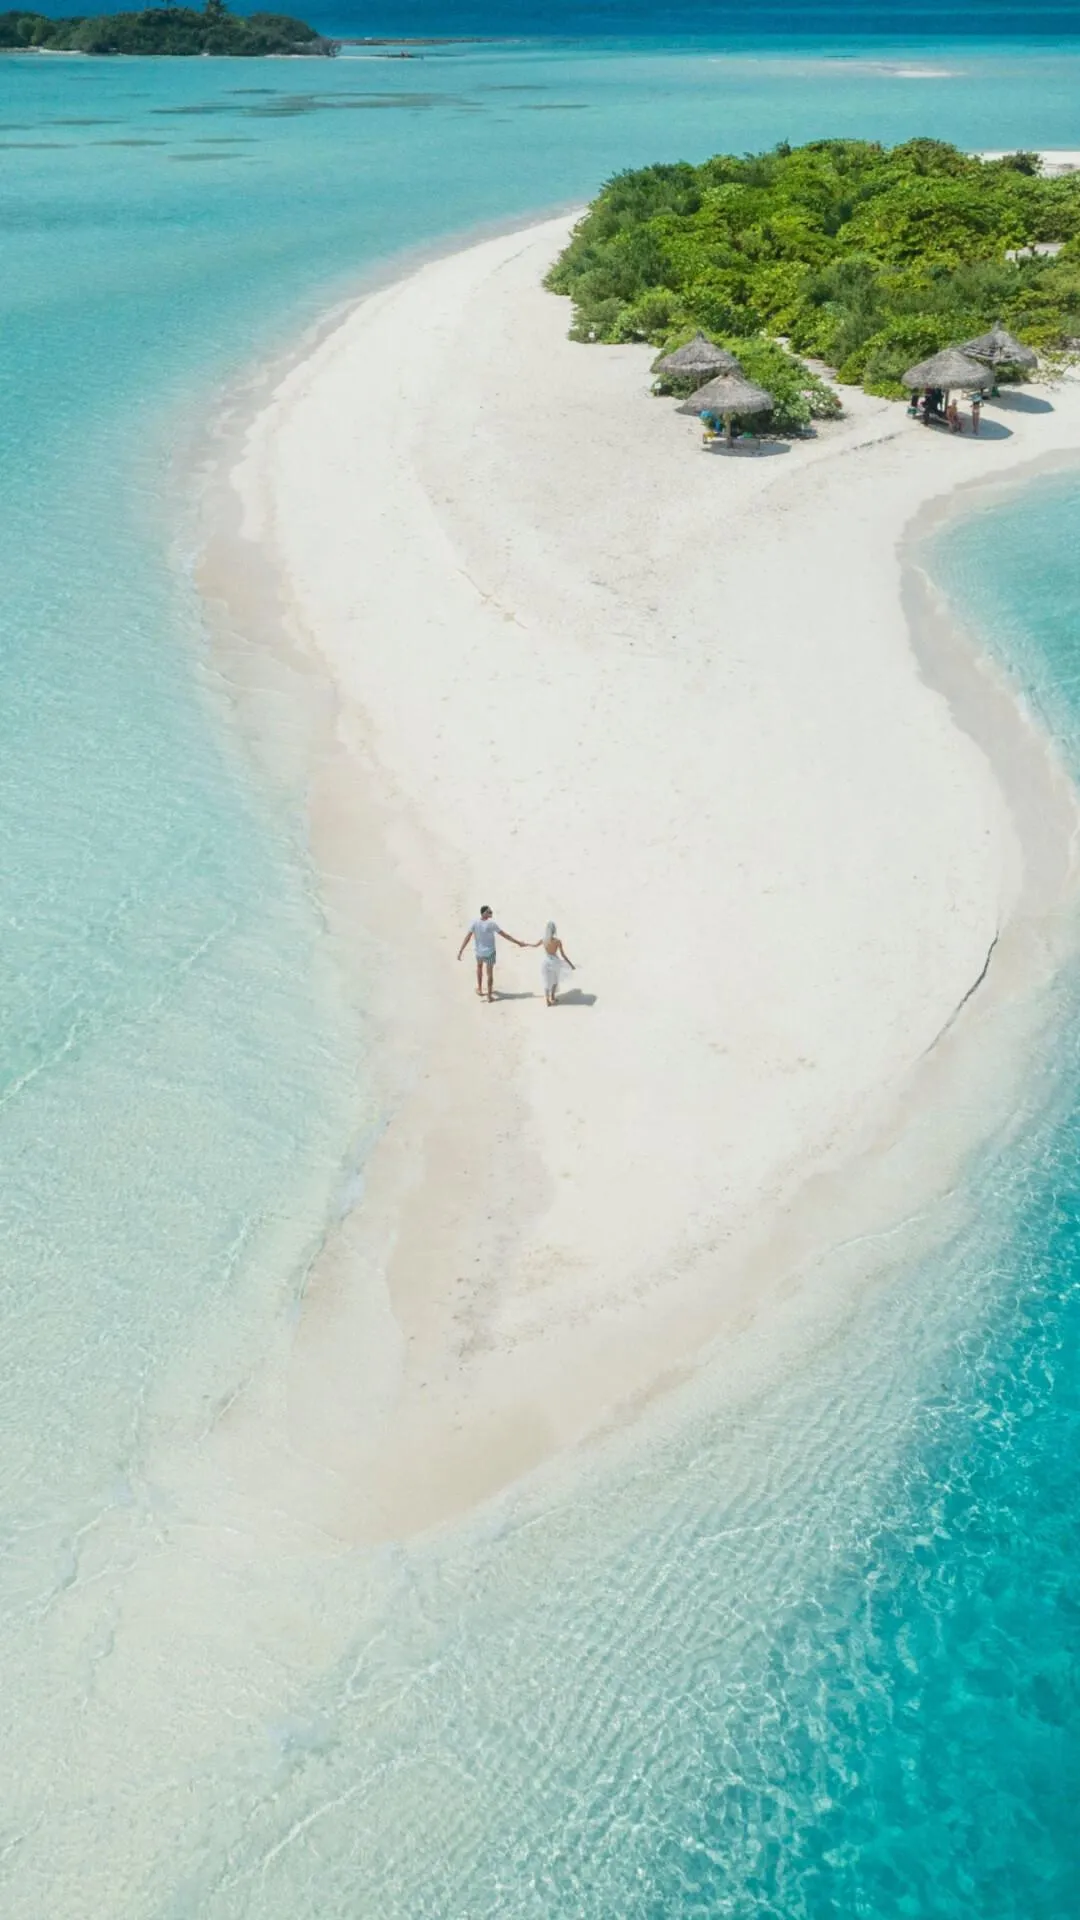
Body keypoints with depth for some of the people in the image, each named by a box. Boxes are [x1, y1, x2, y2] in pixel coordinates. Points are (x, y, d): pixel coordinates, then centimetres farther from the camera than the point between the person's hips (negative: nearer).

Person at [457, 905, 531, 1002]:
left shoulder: (475, 923, -14)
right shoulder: (492, 923, -21)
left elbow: (467, 937, -15)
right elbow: (505, 935, -15)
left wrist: (460, 951, -10)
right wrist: (518, 942, -6)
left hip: (479, 951, 3)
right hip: (489, 952, -3)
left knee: (479, 966, 31)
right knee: (490, 973, 11)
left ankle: (480, 989, 37)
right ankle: (490, 995, 17)